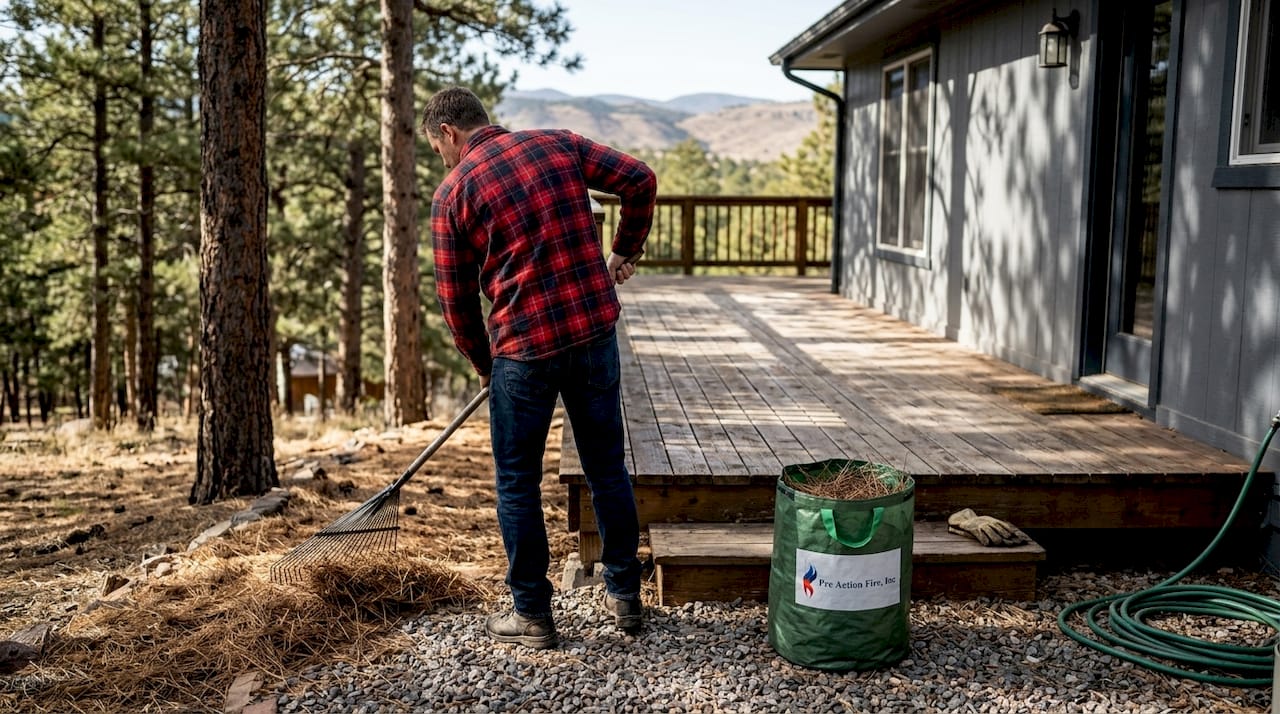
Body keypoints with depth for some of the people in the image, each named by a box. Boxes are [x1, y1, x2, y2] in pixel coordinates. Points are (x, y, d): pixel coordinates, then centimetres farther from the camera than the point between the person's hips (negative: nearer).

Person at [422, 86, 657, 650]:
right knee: (606, 467, 16)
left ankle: (531, 616, 19)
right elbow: (640, 179, 1)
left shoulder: (453, 192, -1)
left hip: (525, 348, -4)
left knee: (518, 482, 11)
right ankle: (625, 595, 27)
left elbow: (455, 297, 3)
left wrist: (482, 363, 18)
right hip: (595, 330, 4)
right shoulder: (557, 144, 7)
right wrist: (625, 251, 14)